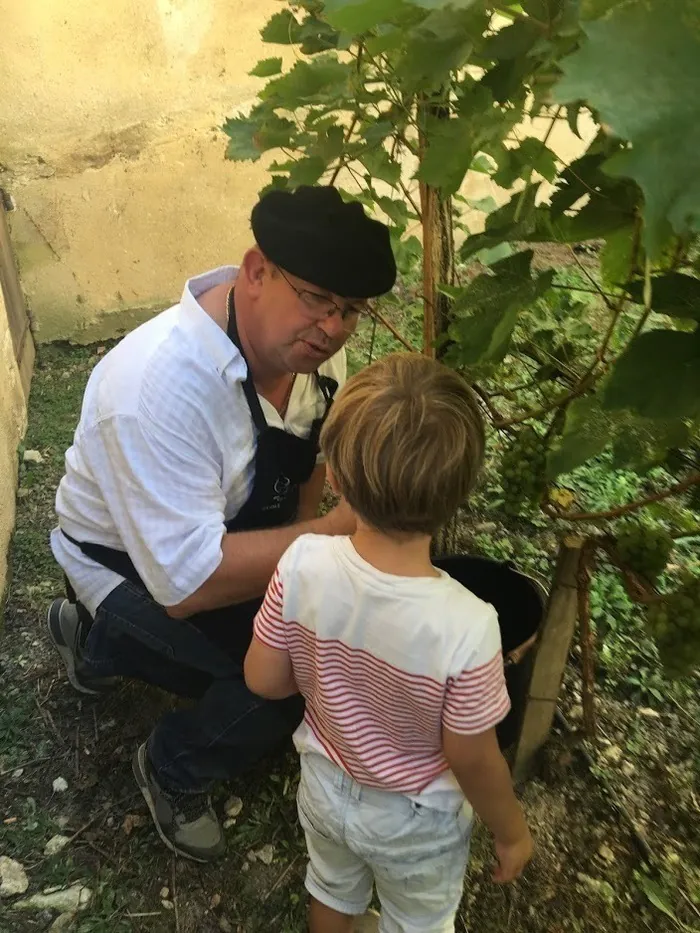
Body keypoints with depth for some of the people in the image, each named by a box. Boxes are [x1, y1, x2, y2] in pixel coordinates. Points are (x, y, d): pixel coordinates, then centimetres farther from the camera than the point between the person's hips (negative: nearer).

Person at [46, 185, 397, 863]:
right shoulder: (159, 386, -37)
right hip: (135, 569, -7)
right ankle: (173, 770, 12)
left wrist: (303, 541, -8)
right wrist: (339, 530, -37)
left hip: (232, 537, 7)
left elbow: (316, 449, 4)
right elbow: (187, 584, -38)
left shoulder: (304, 340, -15)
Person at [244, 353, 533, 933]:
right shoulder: (466, 627, -38)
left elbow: (264, 680, -16)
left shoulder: (303, 565, -31)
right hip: (415, 819, -2)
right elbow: (472, 759, -23)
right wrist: (511, 831, -2)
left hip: (325, 785, 3)